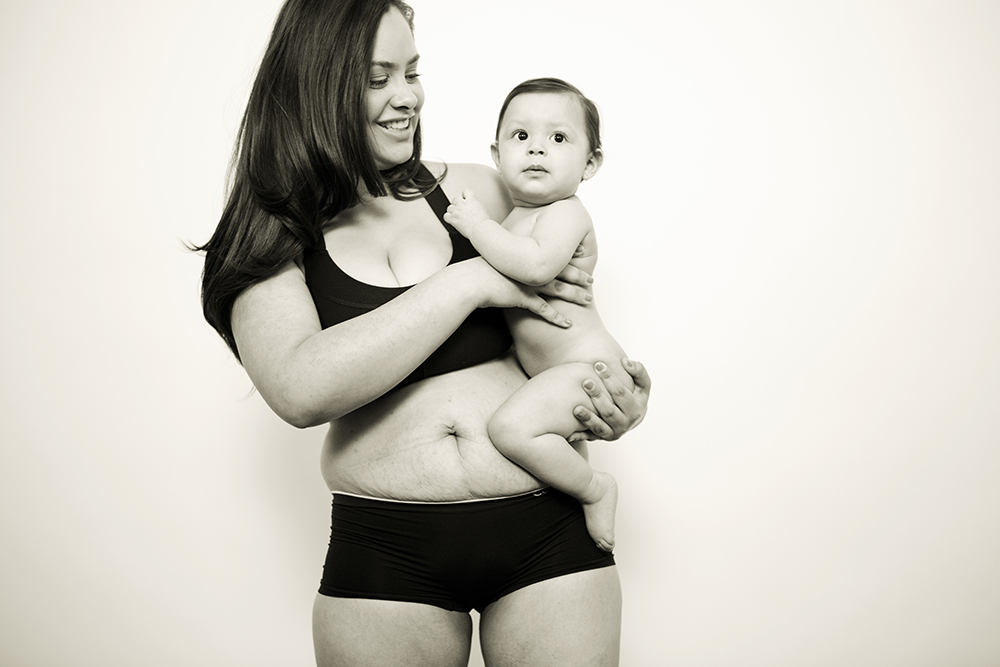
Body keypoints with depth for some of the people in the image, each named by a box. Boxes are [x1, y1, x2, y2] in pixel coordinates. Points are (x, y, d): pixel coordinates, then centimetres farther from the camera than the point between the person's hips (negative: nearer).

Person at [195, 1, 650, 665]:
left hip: (549, 531, 2)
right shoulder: (271, 242, 0)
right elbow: (301, 391, -18)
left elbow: (558, 326, 17)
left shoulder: (477, 190, 6)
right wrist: (469, 284, -16)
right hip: (383, 558, -1)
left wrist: (619, 391, -5)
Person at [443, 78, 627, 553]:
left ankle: (594, 488, -7)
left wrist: (477, 225, -26)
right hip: (557, 370, 10)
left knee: (512, 426, -28)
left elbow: (536, 265, -37)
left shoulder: (566, 214, -15)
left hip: (588, 367, -10)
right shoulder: (519, 217, 12)